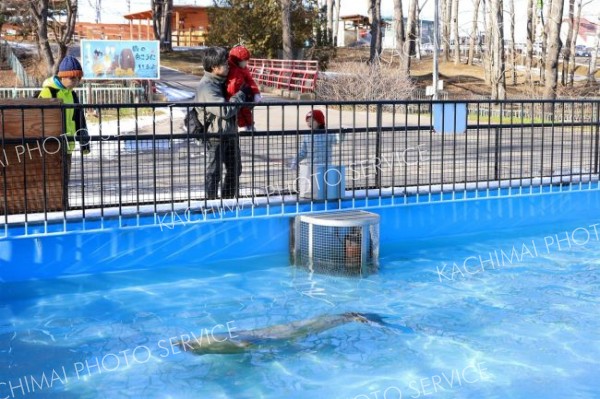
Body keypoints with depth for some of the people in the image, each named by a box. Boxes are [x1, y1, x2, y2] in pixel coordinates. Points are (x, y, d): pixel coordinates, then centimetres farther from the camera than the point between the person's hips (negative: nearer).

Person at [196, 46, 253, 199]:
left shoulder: (221, 81, 8)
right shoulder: (206, 87, -21)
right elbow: (225, 110, -27)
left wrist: (248, 97, 5)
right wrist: (242, 94, -16)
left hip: (229, 133, 10)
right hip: (215, 136, -10)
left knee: (235, 169, 19)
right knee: (213, 173, 0)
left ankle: (229, 200, 32)